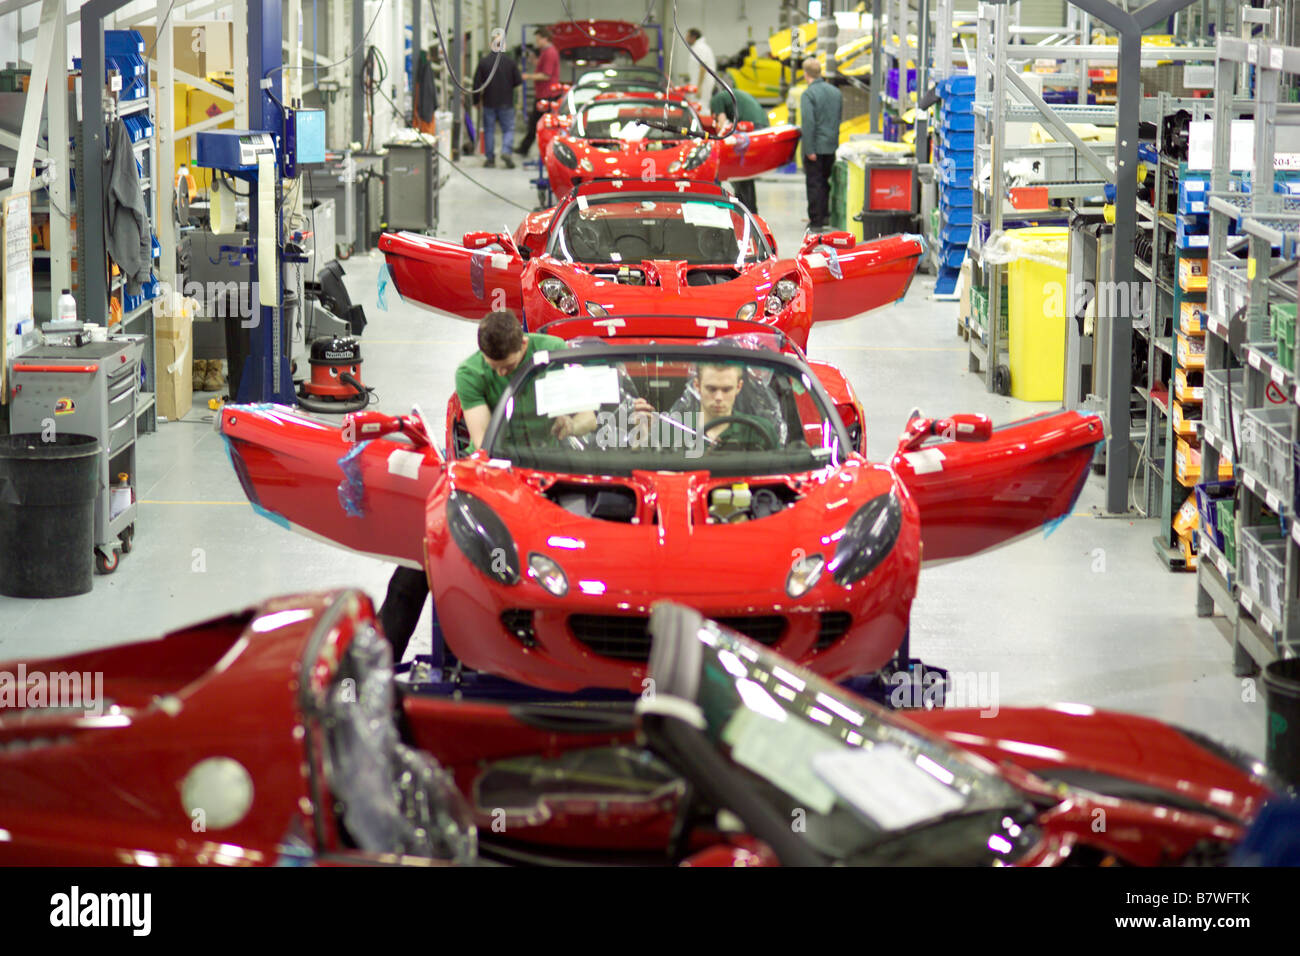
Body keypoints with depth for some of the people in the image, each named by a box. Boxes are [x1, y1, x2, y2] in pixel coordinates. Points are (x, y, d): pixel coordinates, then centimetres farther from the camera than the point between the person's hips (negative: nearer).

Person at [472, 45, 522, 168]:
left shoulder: (484, 62, -6)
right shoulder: (510, 62, -6)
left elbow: (477, 84, -4)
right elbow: (518, 82, -2)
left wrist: (476, 100, 7)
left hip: (489, 102, 0)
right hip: (506, 103, 0)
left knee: (489, 130, 9)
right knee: (508, 129, 6)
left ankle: (490, 158, 8)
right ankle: (506, 151, -16)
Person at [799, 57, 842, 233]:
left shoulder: (808, 94, -14)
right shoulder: (835, 92, 8)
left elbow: (808, 123, -20)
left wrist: (809, 150, -19)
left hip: (815, 146, -6)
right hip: (831, 146, 6)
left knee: (814, 184, -1)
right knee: (824, 182, 19)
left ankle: (816, 222, -1)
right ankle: (825, 216, 26)